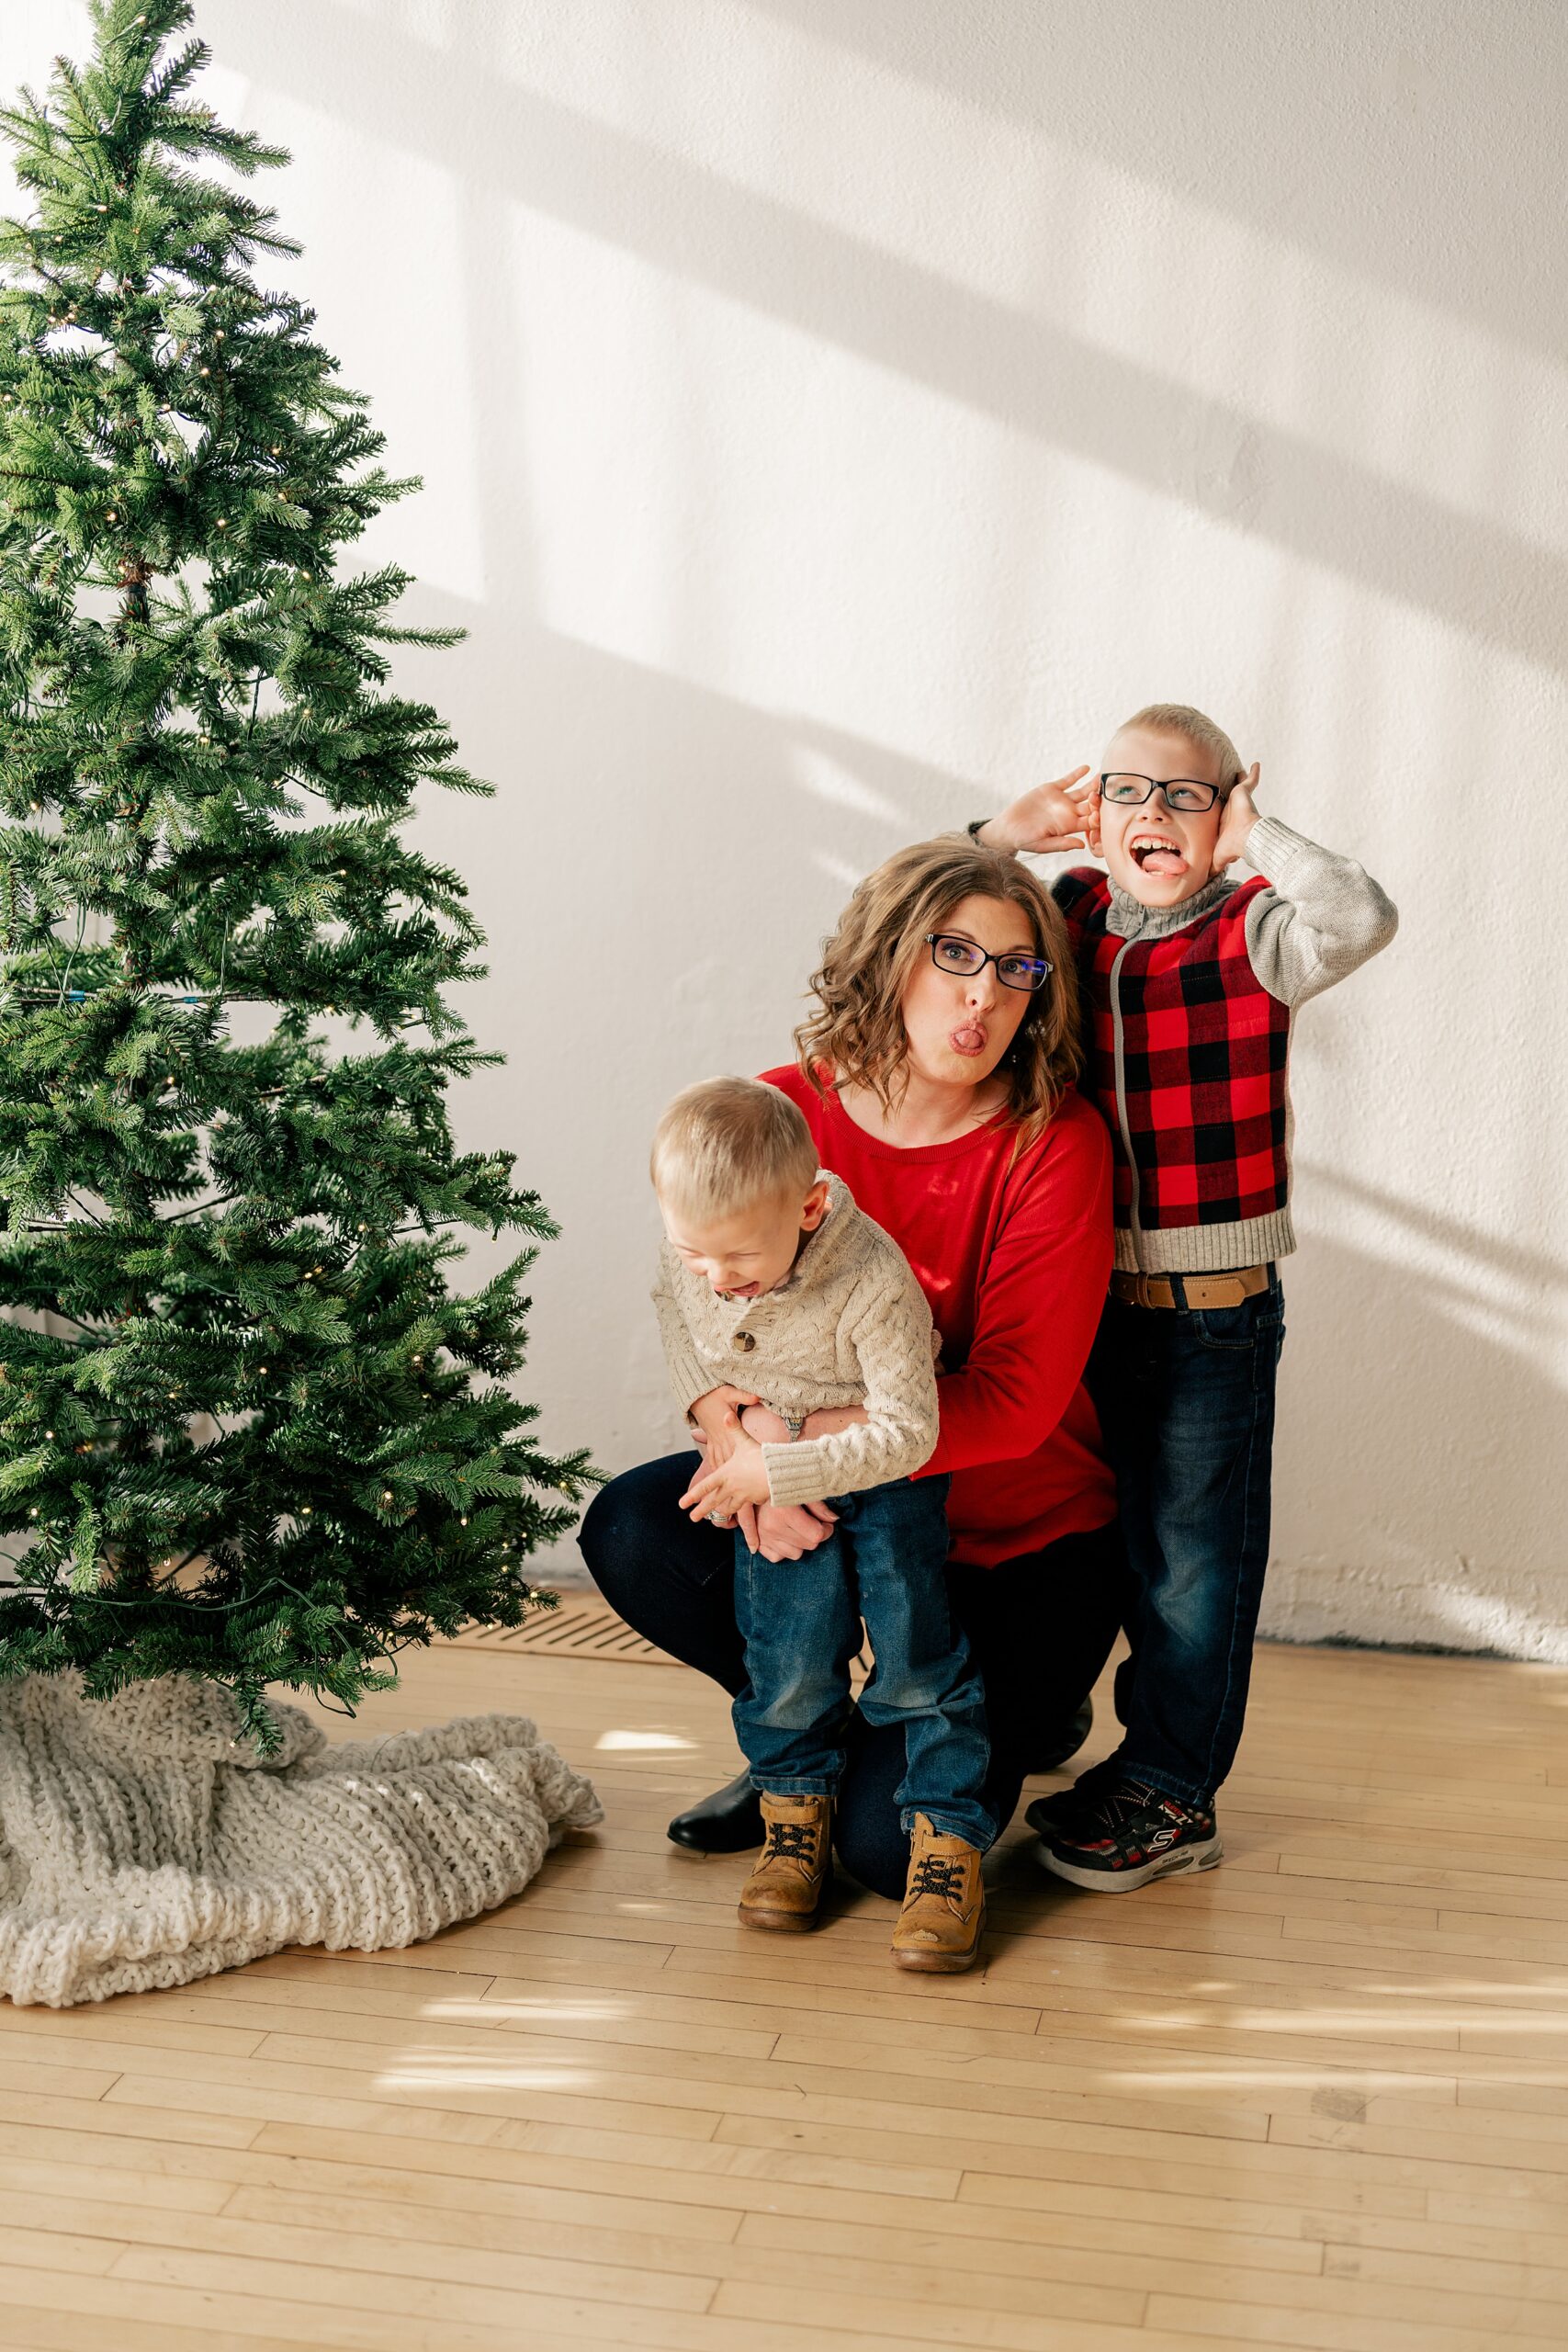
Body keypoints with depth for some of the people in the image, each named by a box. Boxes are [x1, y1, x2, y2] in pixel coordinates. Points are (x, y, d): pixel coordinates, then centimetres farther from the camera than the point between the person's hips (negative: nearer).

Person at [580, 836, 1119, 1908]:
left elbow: (1013, 1399, -24)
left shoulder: (1056, 1144, -19)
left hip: (1023, 1533, -4)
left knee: (892, 1841, -16)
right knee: (631, 1532, -21)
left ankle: (1024, 1712, 20)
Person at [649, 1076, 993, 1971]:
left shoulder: (874, 1282, -35)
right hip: (767, 1473, 3)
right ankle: (797, 1804, 19)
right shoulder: (687, 1252, -19)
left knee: (915, 1648, -7)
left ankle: (950, 1838, 6)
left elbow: (906, 1431, -29)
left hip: (883, 1477, -3)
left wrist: (776, 1472, -31)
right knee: (791, 1654, -5)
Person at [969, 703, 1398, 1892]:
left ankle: (1174, 1793, 18)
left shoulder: (1250, 933, -8)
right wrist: (1007, 835, 0)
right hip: (1083, 1293, 5)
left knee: (1192, 1551, 5)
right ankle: (1149, 1745, 35)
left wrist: (1255, 837, -15)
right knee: (1116, 1541, 17)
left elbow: (1360, 920, -27)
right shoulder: (1070, 919, 5)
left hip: (1214, 1311, -5)